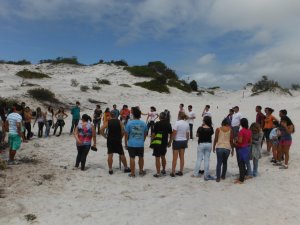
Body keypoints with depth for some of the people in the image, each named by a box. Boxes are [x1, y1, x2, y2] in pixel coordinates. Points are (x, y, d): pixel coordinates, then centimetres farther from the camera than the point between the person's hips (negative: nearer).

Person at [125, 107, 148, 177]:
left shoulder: (129, 123, -9)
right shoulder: (143, 123, -1)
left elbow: (126, 134, -4)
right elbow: (145, 134, 10)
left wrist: (126, 143, 7)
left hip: (131, 144, -2)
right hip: (140, 144, 3)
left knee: (132, 158, 5)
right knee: (141, 157, 18)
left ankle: (132, 173, 11)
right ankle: (141, 171, 30)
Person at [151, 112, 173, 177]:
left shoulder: (157, 124, -12)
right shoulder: (168, 124, 4)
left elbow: (154, 134, -11)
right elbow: (171, 134, 8)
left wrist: (152, 142, -1)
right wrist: (169, 142, 18)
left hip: (157, 143, -6)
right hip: (165, 143, 6)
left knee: (157, 158, 0)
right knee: (163, 157, 21)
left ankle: (158, 173, 3)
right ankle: (164, 170, 33)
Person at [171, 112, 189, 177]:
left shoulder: (177, 123, -16)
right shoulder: (187, 124, 1)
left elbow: (174, 133, -18)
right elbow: (187, 134, 7)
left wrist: (172, 139, -5)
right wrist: (186, 142, 18)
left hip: (177, 141, -5)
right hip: (184, 141, 5)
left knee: (175, 158, 1)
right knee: (182, 157, 13)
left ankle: (173, 172, 5)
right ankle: (181, 171, 19)